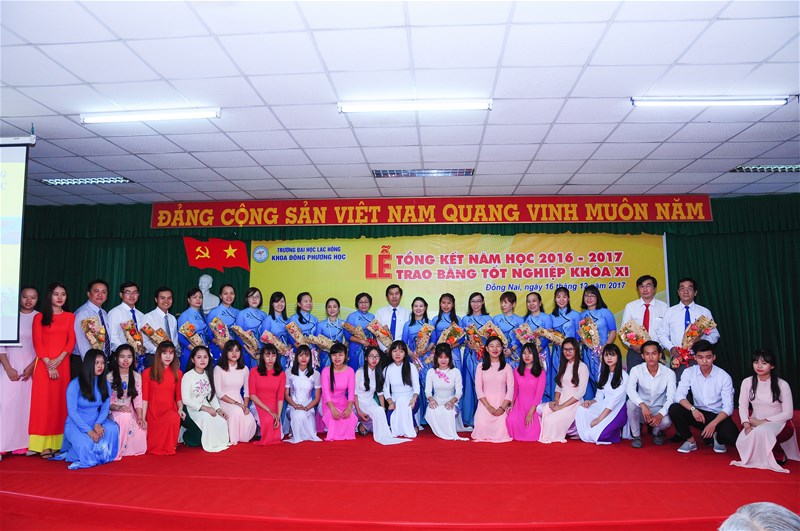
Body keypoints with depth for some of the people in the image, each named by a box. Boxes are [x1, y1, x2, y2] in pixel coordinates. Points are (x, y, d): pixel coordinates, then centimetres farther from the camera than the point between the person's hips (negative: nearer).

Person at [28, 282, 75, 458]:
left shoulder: (69, 317, 11)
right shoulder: (39, 317, 6)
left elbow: (71, 341, 3)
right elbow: (37, 343, -2)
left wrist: (58, 360, -12)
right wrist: (48, 364, -12)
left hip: (63, 364, 2)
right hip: (43, 365, -2)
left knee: (60, 402, 2)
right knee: (43, 402, -4)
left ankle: (58, 443, 5)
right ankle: (44, 445, -3)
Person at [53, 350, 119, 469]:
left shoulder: (105, 384, 4)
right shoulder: (75, 384, -11)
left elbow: (105, 407, 0)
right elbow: (72, 412, -13)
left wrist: (98, 424, -21)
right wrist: (89, 431, -22)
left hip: (96, 422, 4)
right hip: (76, 424, -4)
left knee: (113, 428, -29)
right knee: (86, 445, -32)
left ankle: (102, 455, -6)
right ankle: (70, 455, 3)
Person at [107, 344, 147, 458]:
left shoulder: (136, 377, 6)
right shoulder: (110, 377, -6)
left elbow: (138, 399, 2)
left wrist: (140, 418, -12)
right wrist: (118, 407, -27)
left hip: (130, 412, 4)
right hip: (113, 412, -3)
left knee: (140, 435, -22)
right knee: (125, 416, -38)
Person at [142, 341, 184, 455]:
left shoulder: (178, 373, 10)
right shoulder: (147, 373, 2)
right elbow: (144, 398, -1)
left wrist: (180, 409, -9)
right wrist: (143, 418, -7)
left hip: (170, 411, 1)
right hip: (152, 413, 0)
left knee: (174, 418, -36)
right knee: (152, 446, -15)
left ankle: (169, 447, -15)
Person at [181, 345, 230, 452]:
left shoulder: (209, 375, 11)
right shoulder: (187, 376, -9)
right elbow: (186, 400, -14)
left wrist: (218, 409, -6)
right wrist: (204, 408, -22)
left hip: (207, 408, 6)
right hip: (193, 409, -5)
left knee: (222, 421, -22)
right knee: (207, 418, -35)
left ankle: (221, 442, 0)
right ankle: (210, 444, -18)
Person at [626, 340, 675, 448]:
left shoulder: (669, 373, -10)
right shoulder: (636, 370, -12)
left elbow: (670, 398, -17)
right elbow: (630, 390, -28)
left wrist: (660, 415, -33)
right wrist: (643, 405, -45)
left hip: (659, 409, 0)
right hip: (642, 409, 0)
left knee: (666, 422, -32)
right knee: (631, 403, -33)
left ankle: (656, 432, 8)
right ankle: (636, 436, -9)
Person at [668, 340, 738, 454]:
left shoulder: (724, 377, -12)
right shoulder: (689, 372, -7)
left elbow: (728, 407, -15)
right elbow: (679, 395, -14)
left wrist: (713, 424, -29)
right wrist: (693, 409, -32)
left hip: (718, 416, -2)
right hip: (698, 414, 2)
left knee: (731, 437, -31)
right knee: (674, 409, -25)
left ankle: (718, 438, 9)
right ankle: (690, 441, -3)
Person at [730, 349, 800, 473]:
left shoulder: (782, 384, -8)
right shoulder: (747, 382, 1)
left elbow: (788, 413, -7)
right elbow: (743, 406, -1)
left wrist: (763, 422, -14)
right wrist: (747, 425, -19)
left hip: (778, 424, -3)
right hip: (755, 423, 3)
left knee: (761, 432, -37)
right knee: (742, 442, -29)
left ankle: (779, 456, -7)